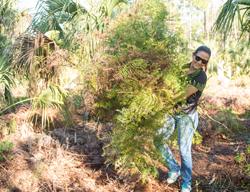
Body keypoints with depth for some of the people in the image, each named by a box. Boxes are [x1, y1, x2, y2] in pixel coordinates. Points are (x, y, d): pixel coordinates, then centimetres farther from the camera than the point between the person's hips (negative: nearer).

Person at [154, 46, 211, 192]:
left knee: (184, 151, 1)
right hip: (173, 113, 6)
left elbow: (183, 95, -25)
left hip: (187, 116, -6)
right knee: (158, 140, 8)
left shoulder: (201, 77, -19)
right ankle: (175, 169, 28)